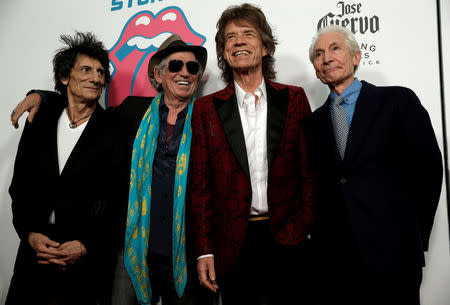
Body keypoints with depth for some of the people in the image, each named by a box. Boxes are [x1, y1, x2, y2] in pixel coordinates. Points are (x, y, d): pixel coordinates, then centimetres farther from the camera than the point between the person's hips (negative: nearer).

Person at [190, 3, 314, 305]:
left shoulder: (294, 98, 4)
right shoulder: (207, 108, 4)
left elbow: (310, 169, 4)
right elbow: (201, 184, 3)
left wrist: (303, 225, -5)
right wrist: (205, 250, -1)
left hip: (288, 240, 0)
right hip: (233, 245, 0)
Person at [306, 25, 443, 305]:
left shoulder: (398, 101, -1)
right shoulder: (314, 122, 10)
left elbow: (428, 171, -1)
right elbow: (319, 186, 10)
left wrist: (413, 238, 1)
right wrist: (322, 237, 1)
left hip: (391, 254, -3)